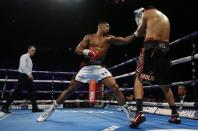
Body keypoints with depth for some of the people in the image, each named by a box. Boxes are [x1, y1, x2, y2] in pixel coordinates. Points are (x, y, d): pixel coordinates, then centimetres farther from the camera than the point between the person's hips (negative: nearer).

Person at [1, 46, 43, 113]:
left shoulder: (30, 59, 19)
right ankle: (5, 107, 4)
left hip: (28, 77, 9)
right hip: (23, 76, -9)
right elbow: (23, 66, -21)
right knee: (16, 92, -6)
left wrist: (30, 75, 9)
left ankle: (35, 108, 10)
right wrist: (28, 74, -24)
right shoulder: (24, 56, -8)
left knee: (32, 92, 6)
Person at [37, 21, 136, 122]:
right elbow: (77, 50, -1)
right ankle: (50, 110, 18)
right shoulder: (89, 37, 6)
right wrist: (87, 52, -19)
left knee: (115, 87, -16)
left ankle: (128, 113, -4)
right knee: (70, 89, 4)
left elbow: (125, 41, 0)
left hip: (100, 68, 1)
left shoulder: (109, 38, 9)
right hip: (87, 68, -1)